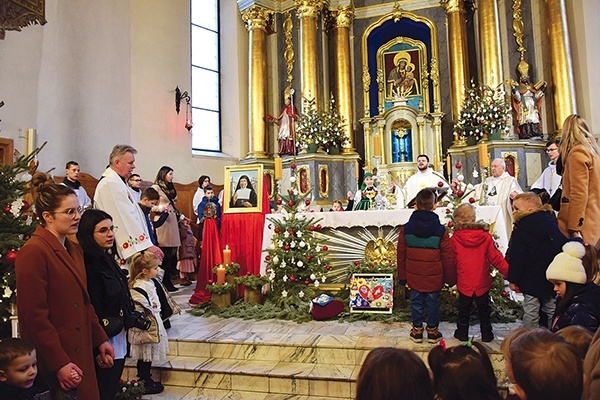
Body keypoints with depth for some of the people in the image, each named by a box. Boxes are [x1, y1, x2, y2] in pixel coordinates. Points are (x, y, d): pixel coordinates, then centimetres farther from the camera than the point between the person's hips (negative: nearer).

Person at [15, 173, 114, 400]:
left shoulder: (74, 250, 11)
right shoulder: (33, 252, -16)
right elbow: (34, 317, -18)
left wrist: (100, 340, 14)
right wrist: (59, 364, -17)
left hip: (81, 354, 8)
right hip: (54, 363, -8)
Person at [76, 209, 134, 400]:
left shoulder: (107, 259, 7)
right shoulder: (90, 266, -21)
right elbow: (95, 311, -22)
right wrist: (128, 320, -15)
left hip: (119, 340, 9)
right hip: (107, 341, -9)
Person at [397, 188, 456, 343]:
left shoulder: (406, 229, -7)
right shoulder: (440, 230, -11)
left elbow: (401, 255, 1)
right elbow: (448, 257, -5)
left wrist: (402, 276, 11)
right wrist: (451, 278, 7)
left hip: (413, 276, 1)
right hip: (434, 278, -1)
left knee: (416, 302, 13)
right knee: (433, 303, 13)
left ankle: (417, 331, 24)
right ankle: (432, 331, 25)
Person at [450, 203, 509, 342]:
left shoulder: (454, 239, -15)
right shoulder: (485, 236, -12)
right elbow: (496, 258, -8)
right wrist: (509, 273, 3)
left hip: (464, 283, -1)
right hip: (482, 283, 1)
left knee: (464, 310, 16)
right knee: (484, 310, 18)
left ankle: (462, 334, 27)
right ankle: (486, 335, 29)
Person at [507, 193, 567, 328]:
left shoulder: (520, 230, -15)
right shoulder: (551, 223, 5)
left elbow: (516, 258, -16)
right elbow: (564, 245, 12)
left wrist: (513, 279, -8)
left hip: (531, 280, -7)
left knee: (530, 313, 2)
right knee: (552, 309, 18)